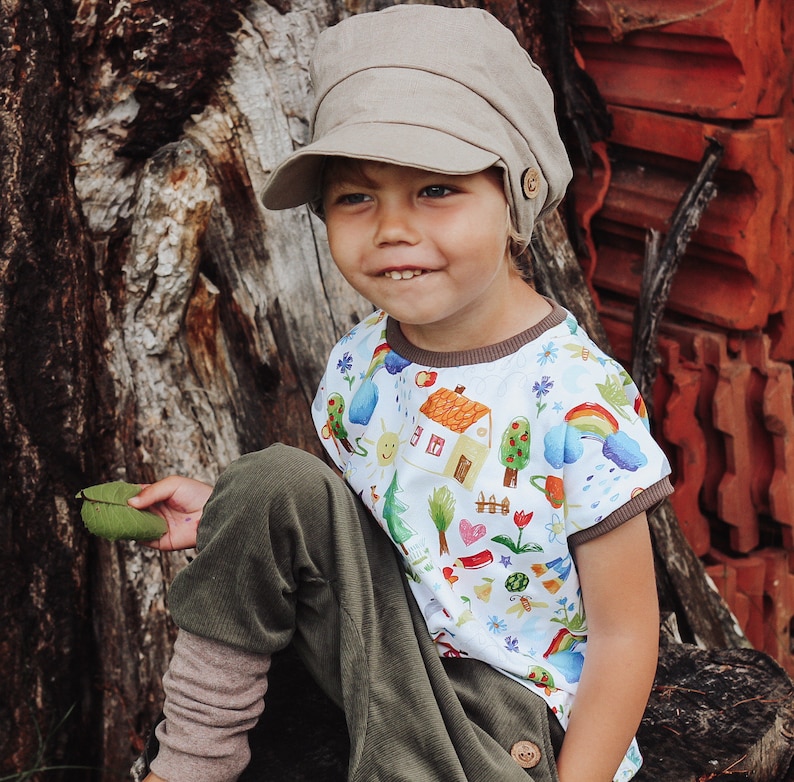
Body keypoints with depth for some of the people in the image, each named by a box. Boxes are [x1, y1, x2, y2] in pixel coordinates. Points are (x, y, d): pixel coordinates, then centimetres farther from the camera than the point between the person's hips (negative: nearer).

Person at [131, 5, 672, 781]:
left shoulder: (579, 404, -22)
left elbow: (624, 635, -15)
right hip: (384, 652, 6)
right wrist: (230, 517, -1)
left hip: (510, 709, -6)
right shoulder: (356, 366, -4)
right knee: (274, 480, -17)